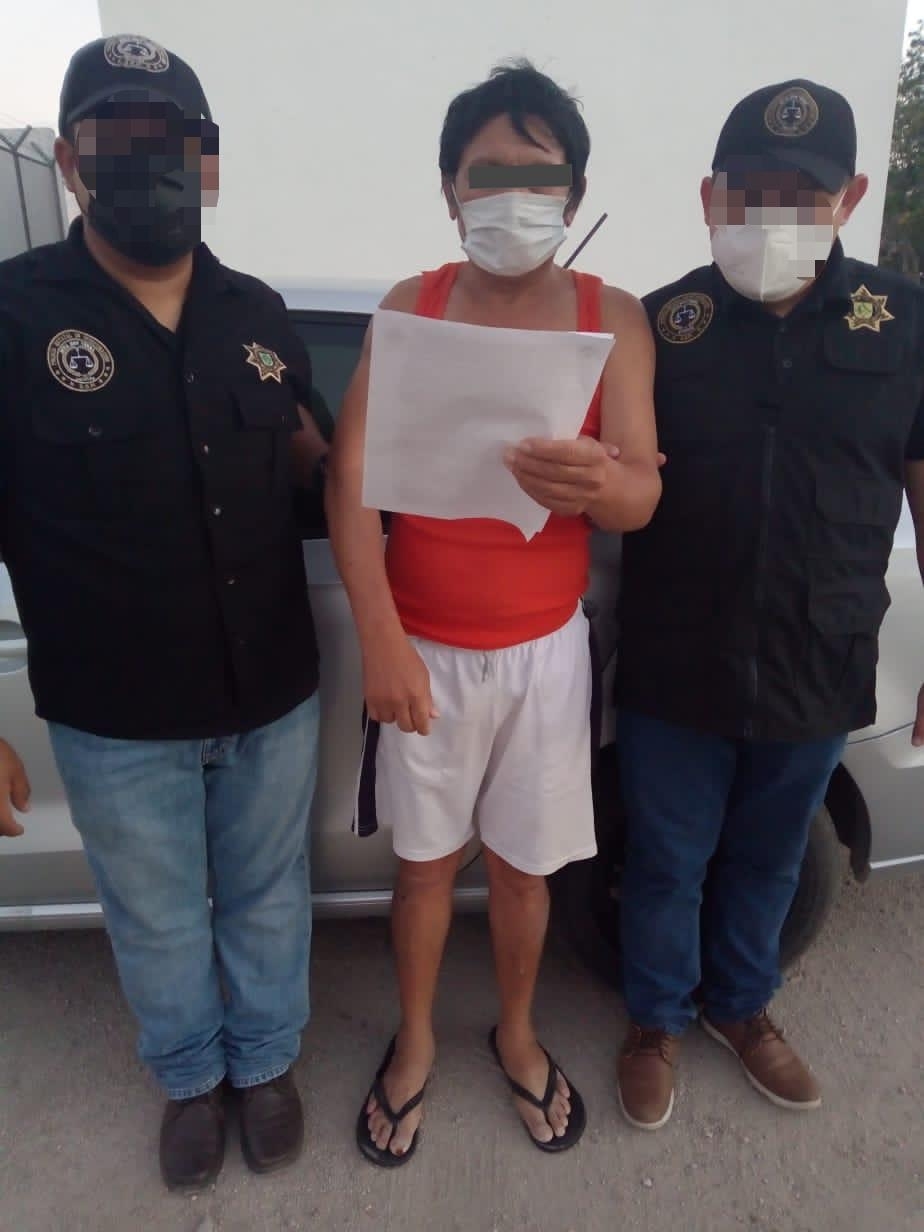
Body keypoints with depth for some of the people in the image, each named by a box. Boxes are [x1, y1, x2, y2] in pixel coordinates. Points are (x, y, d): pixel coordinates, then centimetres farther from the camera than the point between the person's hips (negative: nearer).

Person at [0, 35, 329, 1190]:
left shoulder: (258, 314, 3)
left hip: (273, 697, 3)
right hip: (114, 721, -2)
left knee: (267, 898, 21)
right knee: (158, 922, 19)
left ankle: (265, 1063, 49)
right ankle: (192, 1078, 48)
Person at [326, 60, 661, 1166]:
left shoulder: (613, 318, -3)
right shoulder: (408, 308, -4)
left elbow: (642, 499, -11)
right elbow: (350, 478, -10)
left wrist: (594, 480, -36)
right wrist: (381, 642, -18)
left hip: (545, 649, 1)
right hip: (422, 648, 0)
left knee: (525, 864, 14)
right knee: (425, 860, 14)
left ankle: (517, 1034, 44)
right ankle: (414, 1042, 41)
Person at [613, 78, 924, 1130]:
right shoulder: (660, 323, -4)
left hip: (819, 674, 2)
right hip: (674, 674, -1)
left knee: (766, 862, 22)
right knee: (667, 864, 16)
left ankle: (740, 1007, 50)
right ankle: (656, 1022, 43)